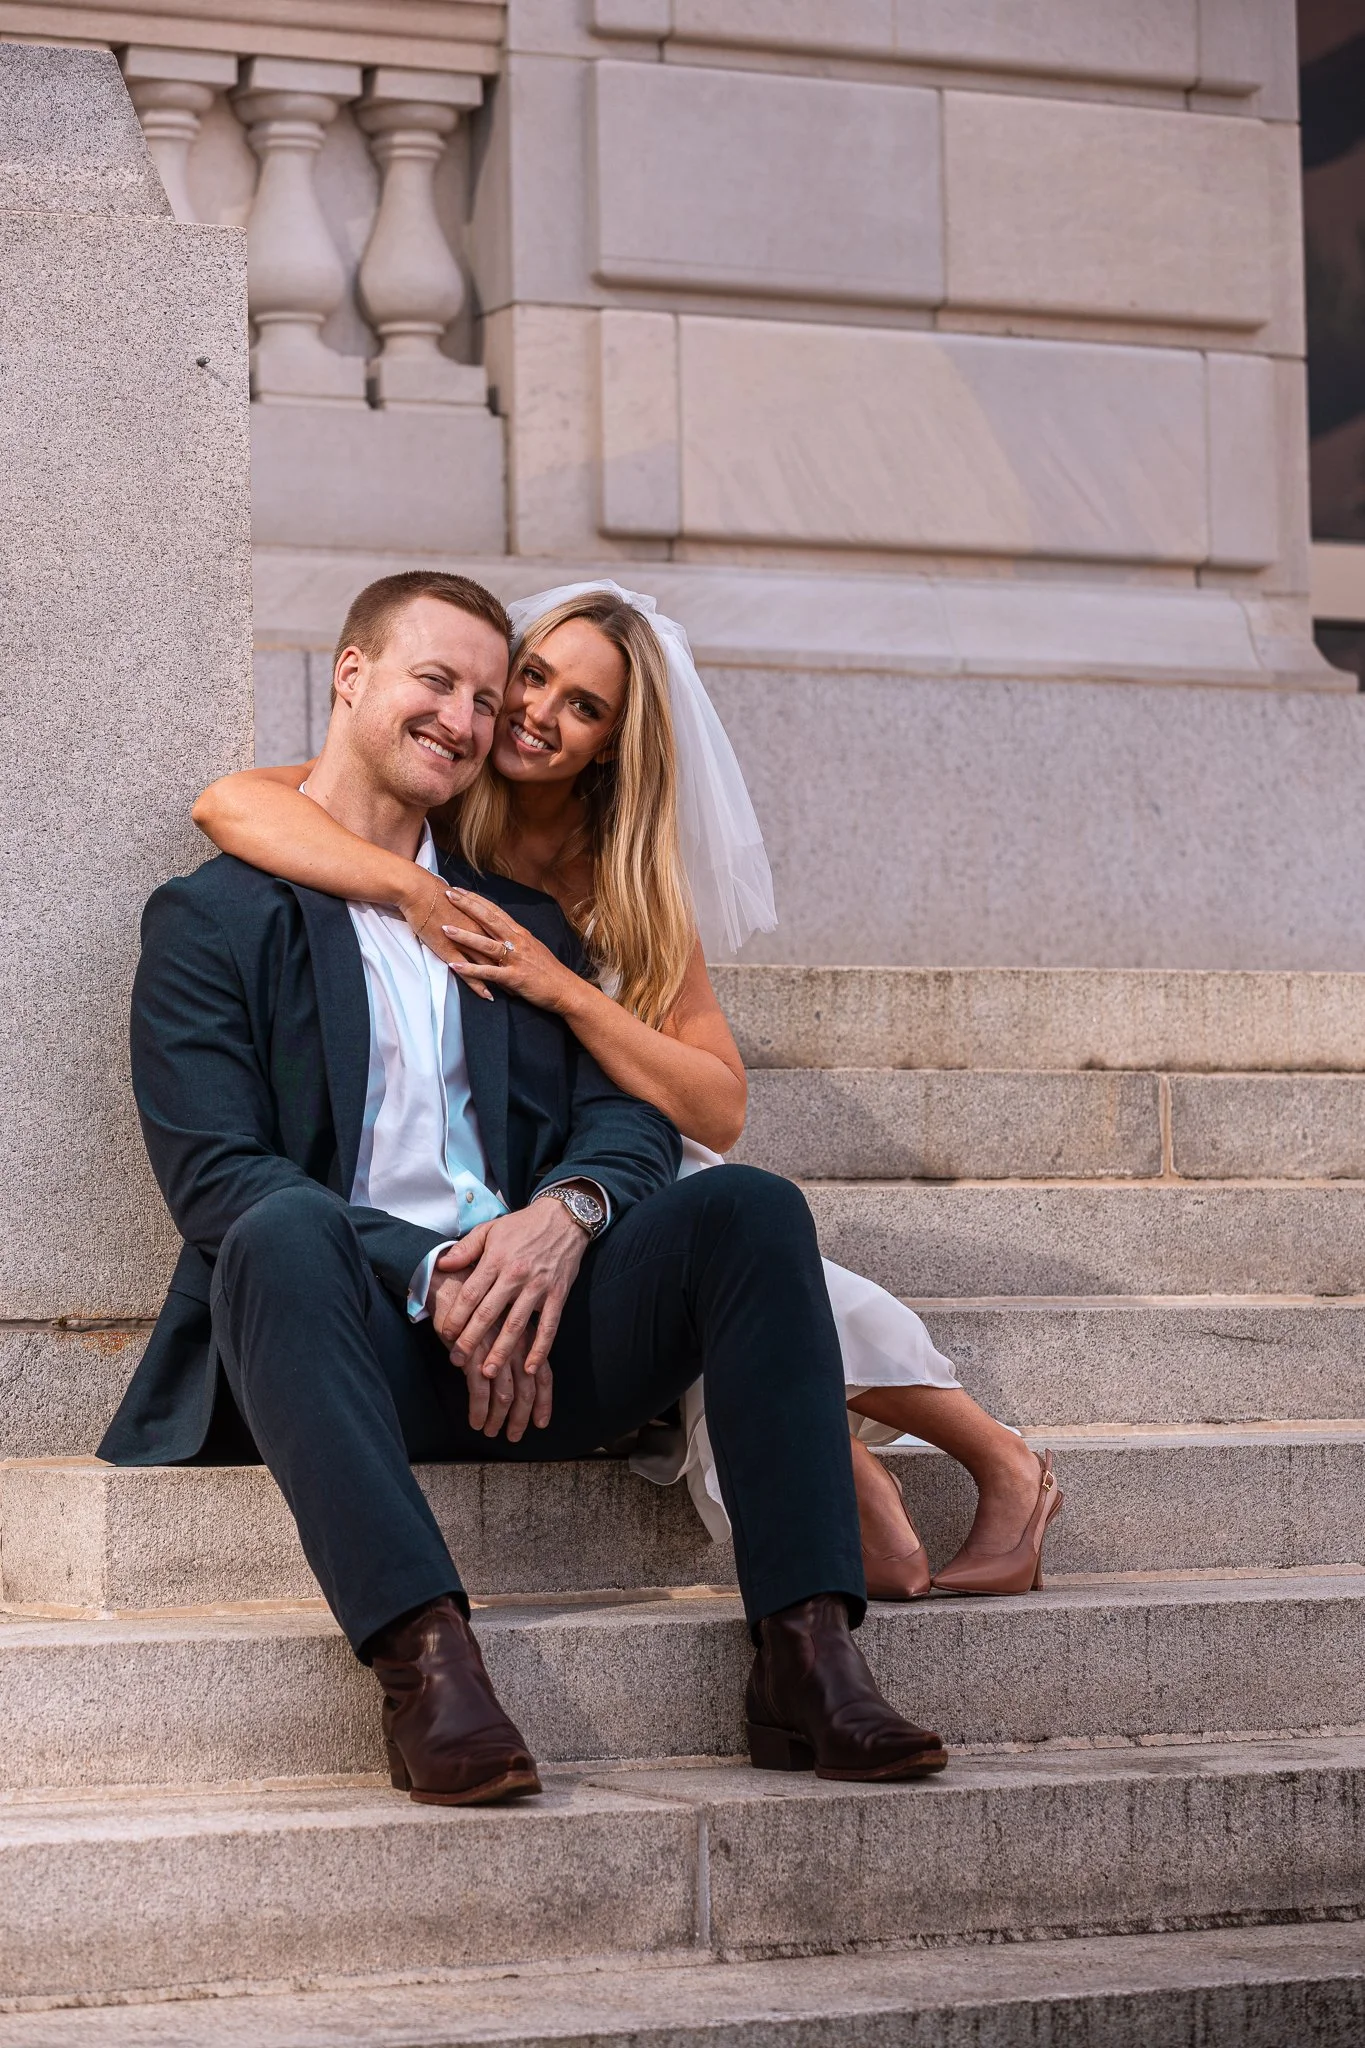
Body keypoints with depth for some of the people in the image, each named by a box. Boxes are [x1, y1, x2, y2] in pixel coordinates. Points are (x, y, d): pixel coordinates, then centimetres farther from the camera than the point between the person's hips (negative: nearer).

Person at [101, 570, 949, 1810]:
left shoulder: (522, 923, 26)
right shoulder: (214, 917, 9)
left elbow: (630, 1115, 12)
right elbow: (215, 1177, -5)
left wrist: (564, 1212, -13)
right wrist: (431, 1274, -19)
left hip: (526, 1334, 4)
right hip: (348, 1333, -4)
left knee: (752, 1208, -22)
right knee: (285, 1229, -37)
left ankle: (806, 1661, -31)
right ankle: (428, 1663, -48)